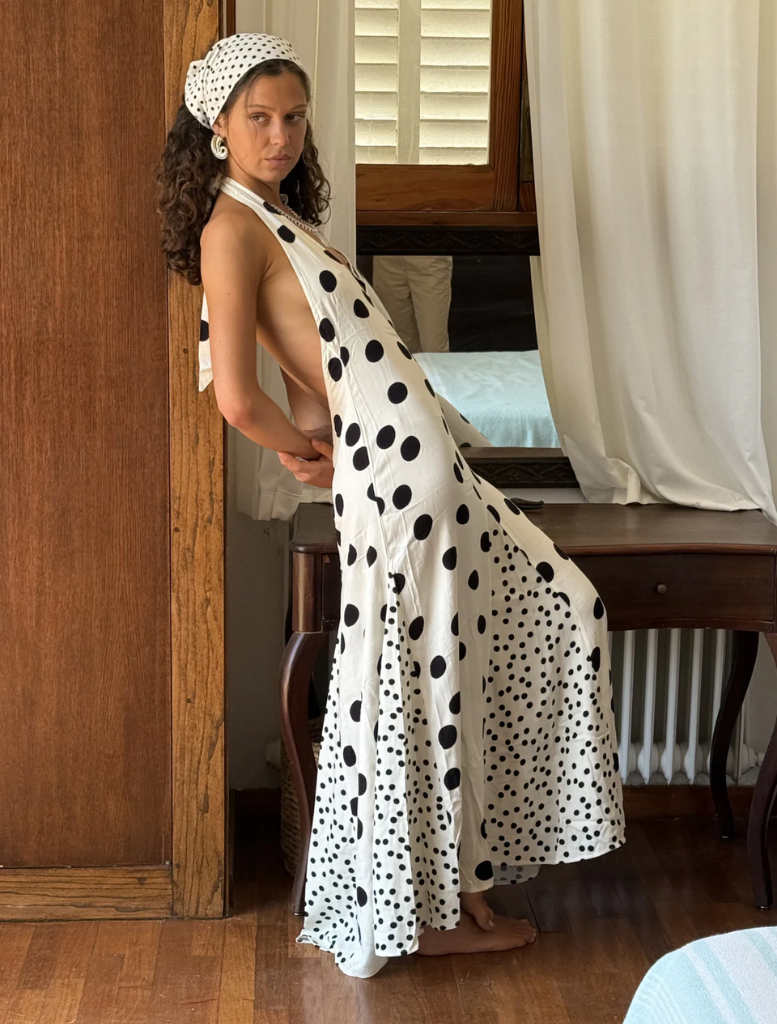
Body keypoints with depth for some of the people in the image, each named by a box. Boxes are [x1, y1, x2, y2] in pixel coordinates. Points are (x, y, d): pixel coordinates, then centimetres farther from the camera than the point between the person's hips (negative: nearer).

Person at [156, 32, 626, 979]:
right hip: (396, 471, -10)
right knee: (418, 686, 0)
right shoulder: (231, 226, -10)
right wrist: (311, 457, -2)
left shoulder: (279, 215, 19)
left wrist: (324, 443, 2)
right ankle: (422, 913, 19)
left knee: (563, 607, 16)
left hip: (426, 464, 10)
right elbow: (237, 399, -19)